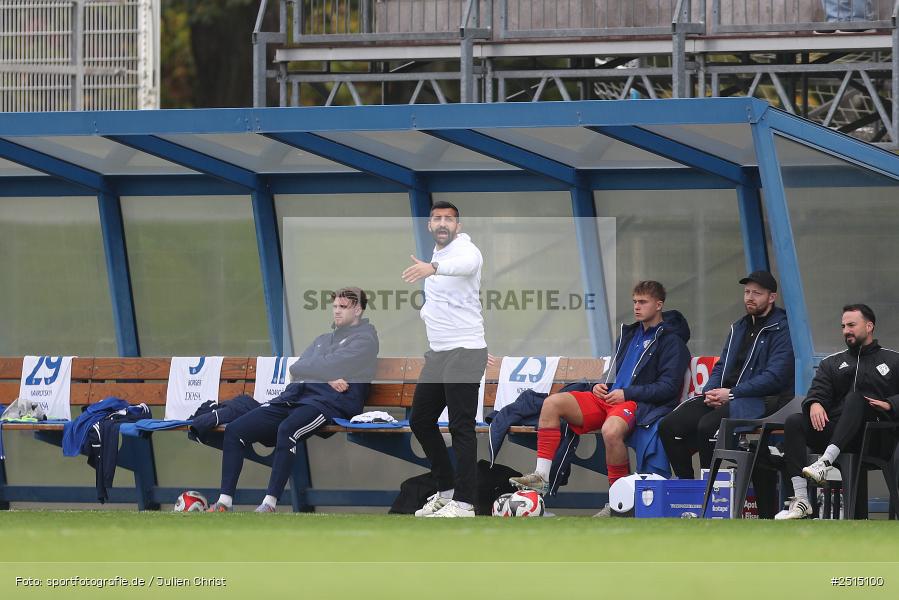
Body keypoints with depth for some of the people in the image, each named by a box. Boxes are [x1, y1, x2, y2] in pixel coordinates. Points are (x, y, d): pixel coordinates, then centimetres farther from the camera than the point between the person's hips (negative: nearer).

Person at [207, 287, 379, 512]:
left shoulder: (365, 340, 6)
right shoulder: (323, 339, 30)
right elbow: (295, 370, 14)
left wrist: (301, 369, 7)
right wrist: (327, 377, -4)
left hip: (328, 401, -8)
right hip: (295, 396, 8)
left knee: (287, 429, -39)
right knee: (235, 430, -8)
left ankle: (270, 503, -39)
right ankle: (224, 502, -12)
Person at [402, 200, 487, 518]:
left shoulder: (465, 250, -15)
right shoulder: (435, 254, 13)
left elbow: (465, 263, -42)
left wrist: (432, 268, -61)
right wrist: (427, 311, 8)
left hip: (464, 352, -9)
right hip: (437, 354, 9)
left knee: (461, 428, -9)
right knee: (420, 421, 12)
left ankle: (463, 503, -7)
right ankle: (446, 491, 22)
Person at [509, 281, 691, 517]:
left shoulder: (671, 341, -1)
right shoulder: (630, 334, 24)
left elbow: (669, 387, -10)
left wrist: (627, 394, -14)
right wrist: (601, 386, 9)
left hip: (639, 403, -8)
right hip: (609, 397, 8)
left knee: (611, 430, -41)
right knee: (552, 403, -9)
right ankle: (541, 477, -16)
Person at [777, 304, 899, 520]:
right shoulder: (832, 363, 27)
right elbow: (818, 390, 10)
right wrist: (814, 404, -13)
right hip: (833, 432, 4)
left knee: (855, 397, -33)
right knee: (794, 422, -24)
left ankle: (826, 461, -48)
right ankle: (801, 500, -35)